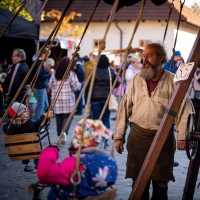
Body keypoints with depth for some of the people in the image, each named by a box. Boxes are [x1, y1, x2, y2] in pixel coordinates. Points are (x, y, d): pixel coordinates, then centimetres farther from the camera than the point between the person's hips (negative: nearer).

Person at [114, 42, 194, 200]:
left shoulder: (173, 81, -3)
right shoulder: (137, 79, 5)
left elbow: (183, 108, -6)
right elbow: (125, 108, 7)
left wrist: (182, 136, -17)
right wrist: (119, 135, 5)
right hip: (138, 136, 2)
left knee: (161, 183, 3)